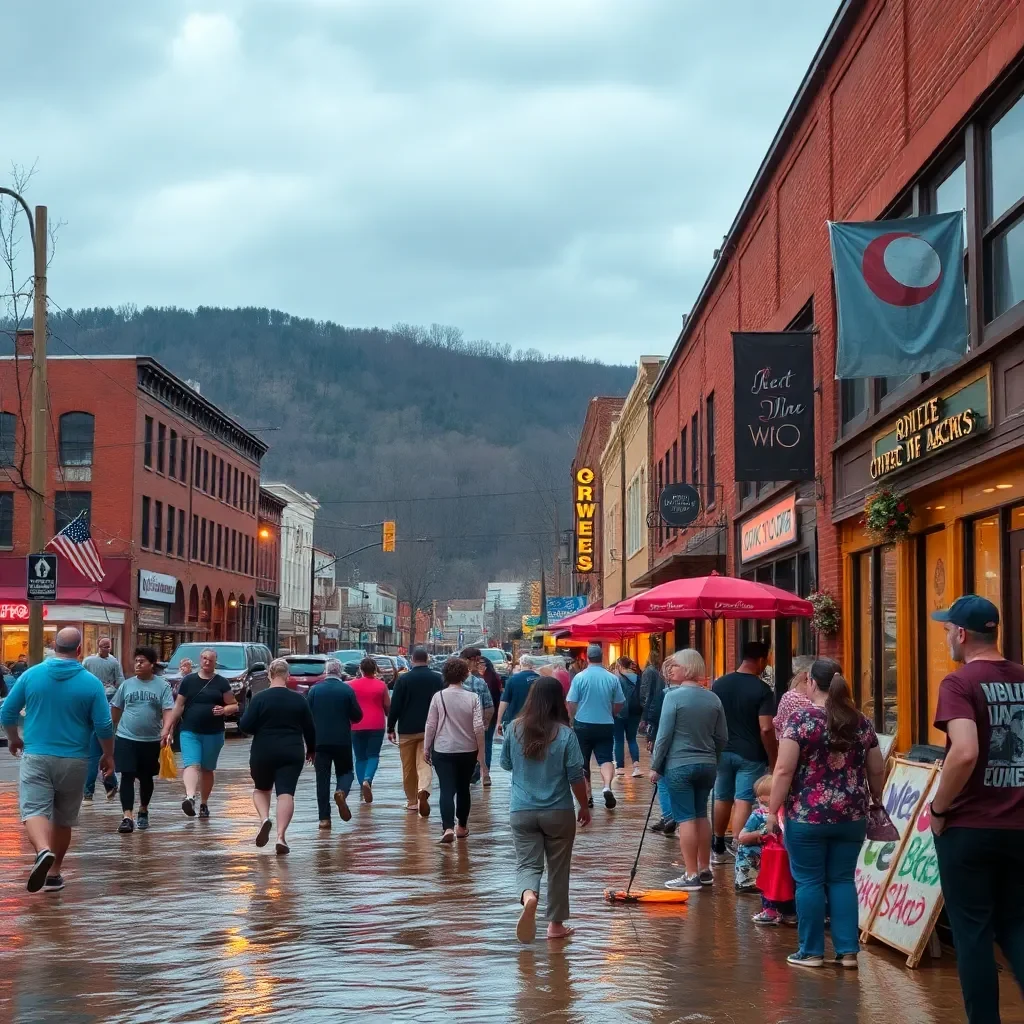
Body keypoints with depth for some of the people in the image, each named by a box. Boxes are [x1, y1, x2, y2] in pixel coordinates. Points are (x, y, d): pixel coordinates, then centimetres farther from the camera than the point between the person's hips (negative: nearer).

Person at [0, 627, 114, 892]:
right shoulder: (91, 682, -6)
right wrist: (108, 755, 11)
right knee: (63, 818, 14)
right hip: (73, 760, 1)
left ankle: (43, 851, -35)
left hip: (36, 757, -1)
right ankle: (53, 873, 21)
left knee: (34, 811, -7)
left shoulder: (31, 674, -2)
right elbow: (104, 726, -6)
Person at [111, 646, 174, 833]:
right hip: (126, 738, 0)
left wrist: (166, 730, -26)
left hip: (151, 740, 0)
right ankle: (127, 817, -14)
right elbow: (115, 709, 13)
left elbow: (169, 711, -9)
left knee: (146, 778, 13)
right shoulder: (127, 685, 5)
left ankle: (143, 812, 33)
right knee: (127, 776, -10)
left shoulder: (162, 686, -1)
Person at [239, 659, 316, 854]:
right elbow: (310, 729, 8)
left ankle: (264, 819, -7)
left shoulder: (260, 698, -6)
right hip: (292, 753, 1)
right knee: (286, 793, -2)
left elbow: (245, 726, -9)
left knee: (261, 789, 19)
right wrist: (311, 750, 23)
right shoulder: (299, 699, 2)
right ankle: (281, 836, -16)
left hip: (263, 752, -1)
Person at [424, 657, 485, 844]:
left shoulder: (438, 697, -6)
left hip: (443, 751, -2)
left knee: (447, 790, -4)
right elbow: (478, 727, -6)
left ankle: (448, 828, -21)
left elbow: (430, 725, -4)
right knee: (463, 789, 17)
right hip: (468, 751, 2)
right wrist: (480, 751, 4)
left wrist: (426, 748, 8)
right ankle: (461, 827, 27)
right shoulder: (473, 697, -5)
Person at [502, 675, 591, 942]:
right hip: (558, 811, -1)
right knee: (557, 868, 13)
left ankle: (528, 896, -29)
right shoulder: (565, 734, -12)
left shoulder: (515, 729, -5)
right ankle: (556, 924, 21)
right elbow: (576, 777, -8)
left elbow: (505, 764, 9)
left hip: (521, 811, 1)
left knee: (527, 863, 3)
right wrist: (585, 807, 5)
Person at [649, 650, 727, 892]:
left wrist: (655, 766, -4)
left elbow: (664, 735, -13)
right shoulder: (713, 699, 3)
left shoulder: (674, 696, -13)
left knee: (686, 818, -3)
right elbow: (722, 738, 8)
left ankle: (691, 876, -3)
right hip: (707, 765, 6)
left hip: (680, 765, -6)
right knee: (701, 815, 16)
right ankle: (705, 871, 23)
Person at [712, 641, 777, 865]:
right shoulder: (762, 690, -13)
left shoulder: (719, 684, 2)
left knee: (722, 799, 18)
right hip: (750, 754, -5)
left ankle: (718, 848, 29)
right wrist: (773, 760, -9)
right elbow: (766, 729, -18)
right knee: (743, 802, -3)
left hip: (723, 751, 5)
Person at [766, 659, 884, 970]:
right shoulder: (861, 722, 6)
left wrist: (773, 811, -6)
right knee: (842, 880, 11)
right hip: (851, 816, 4)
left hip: (807, 816, -4)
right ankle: (848, 951, 10)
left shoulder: (800, 719, -9)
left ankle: (811, 952, 9)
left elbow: (784, 770, -13)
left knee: (809, 882, 4)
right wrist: (874, 800, 30)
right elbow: (877, 771, 13)